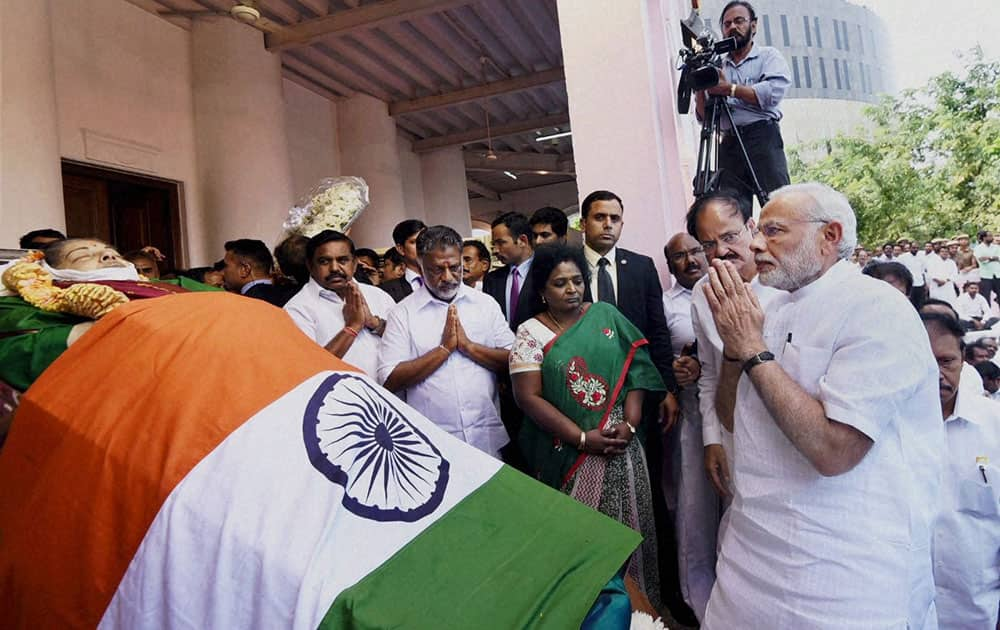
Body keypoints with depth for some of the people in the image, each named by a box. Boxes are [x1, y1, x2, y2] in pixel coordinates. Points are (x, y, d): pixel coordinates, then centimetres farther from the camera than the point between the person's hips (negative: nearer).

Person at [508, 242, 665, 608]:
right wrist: (583, 438, -14)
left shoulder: (606, 315, 5)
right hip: (568, 452, -2)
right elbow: (528, 396, -9)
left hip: (620, 443, 3)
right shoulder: (531, 332, -3)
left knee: (626, 527, 10)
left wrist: (630, 424, -10)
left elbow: (635, 371, 3)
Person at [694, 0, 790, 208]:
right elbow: (703, 117, 16)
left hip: (763, 137, -3)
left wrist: (729, 89, -11)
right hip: (730, 143, 3)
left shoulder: (768, 56, 13)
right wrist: (701, 88, -2)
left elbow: (773, 93, -8)